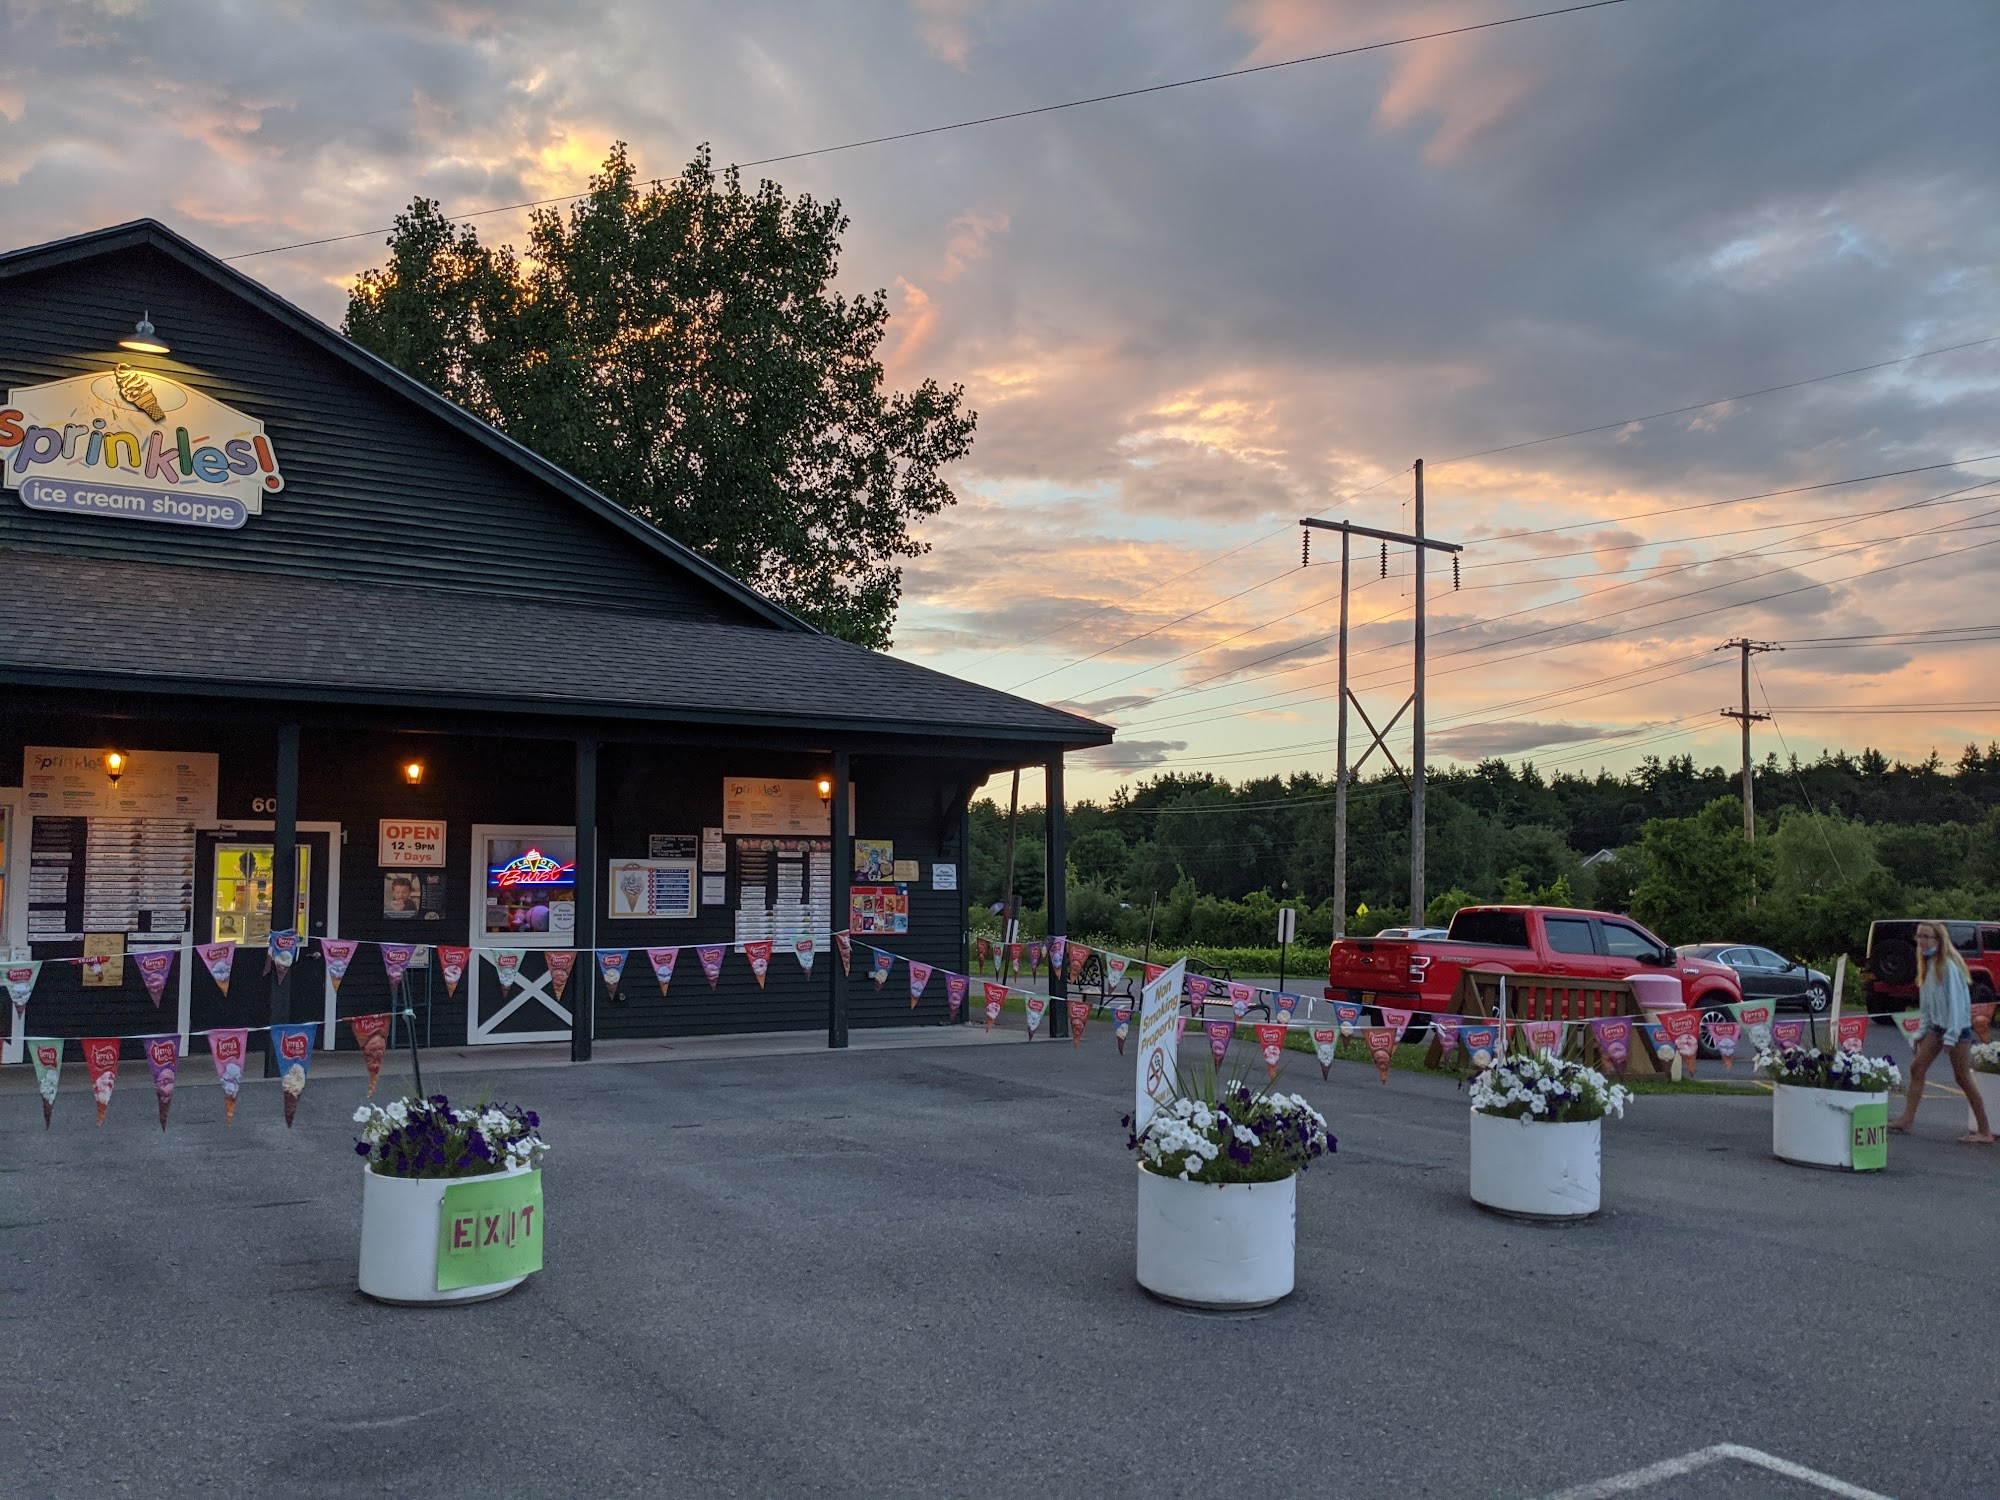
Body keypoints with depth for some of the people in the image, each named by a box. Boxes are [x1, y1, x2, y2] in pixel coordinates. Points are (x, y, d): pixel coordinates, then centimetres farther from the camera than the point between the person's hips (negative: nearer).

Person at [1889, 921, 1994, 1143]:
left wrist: (1951, 1036, -21)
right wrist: (1922, 1032, 13)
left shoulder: (1948, 965, -16)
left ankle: (1985, 1132, 5)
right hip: (1936, 1026, 8)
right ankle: (1907, 1120, 6)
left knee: (1963, 1077, -3)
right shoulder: (1927, 965, 10)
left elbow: (1955, 1000, -18)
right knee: (1916, 1068, 4)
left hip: (1956, 1025, -8)